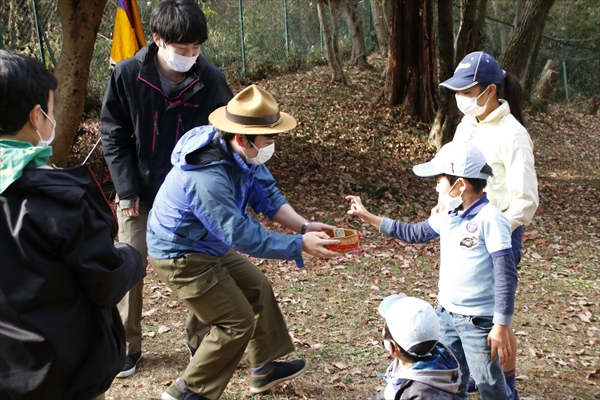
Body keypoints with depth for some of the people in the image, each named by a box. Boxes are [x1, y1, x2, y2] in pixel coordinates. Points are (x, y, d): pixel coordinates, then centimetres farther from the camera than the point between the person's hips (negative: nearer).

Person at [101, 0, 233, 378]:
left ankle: (200, 340, 22)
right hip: (140, 192, 0)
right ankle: (128, 345, 20)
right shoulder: (127, 75, -13)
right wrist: (127, 190, -10)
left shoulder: (211, 80, -13)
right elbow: (114, 136, -5)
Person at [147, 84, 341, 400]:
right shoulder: (208, 178, -37)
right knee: (237, 322, -4)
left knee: (258, 288, 17)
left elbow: (265, 191, -3)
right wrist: (300, 245, -27)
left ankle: (266, 367, 33)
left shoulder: (240, 151, -10)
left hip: (209, 245, 10)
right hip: (182, 256, -9)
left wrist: (303, 226, -15)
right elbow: (244, 236, -33)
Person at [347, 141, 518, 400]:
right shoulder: (448, 216, 3)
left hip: (479, 320, -8)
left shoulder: (490, 219, -21)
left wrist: (501, 326, -22)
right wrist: (368, 217, 17)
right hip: (446, 313, 8)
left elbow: (506, 276, -21)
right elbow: (415, 233, 19)